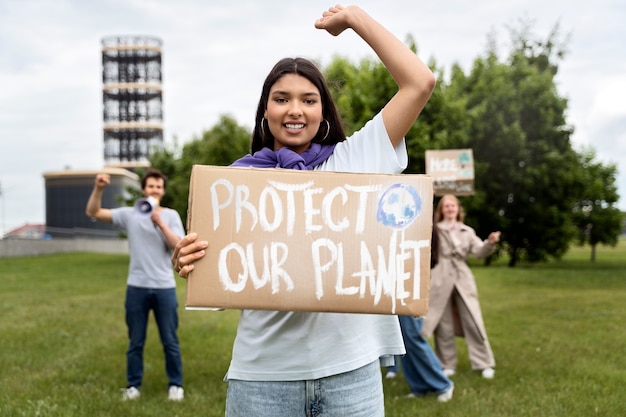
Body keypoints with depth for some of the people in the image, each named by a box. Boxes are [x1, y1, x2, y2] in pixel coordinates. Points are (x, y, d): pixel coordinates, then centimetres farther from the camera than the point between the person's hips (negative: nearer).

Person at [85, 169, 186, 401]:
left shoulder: (171, 216, 3)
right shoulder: (129, 215, 3)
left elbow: (178, 246, -10)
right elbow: (93, 212, -2)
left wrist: (160, 222, -18)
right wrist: (99, 188, -17)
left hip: (164, 288, 0)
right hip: (137, 287, 1)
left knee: (170, 341, 6)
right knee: (135, 341, 9)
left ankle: (175, 385, 19)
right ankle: (133, 385, 22)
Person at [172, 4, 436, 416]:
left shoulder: (355, 160, 5)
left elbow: (421, 82, -1)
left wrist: (354, 17, 3)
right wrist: (190, 265, -17)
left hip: (350, 367, 0)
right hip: (264, 374, 0)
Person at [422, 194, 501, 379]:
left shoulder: (467, 231, 13)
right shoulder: (434, 230, 5)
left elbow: (479, 251, 4)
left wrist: (490, 243, -17)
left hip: (463, 280, 2)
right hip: (441, 280, -2)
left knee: (473, 322, -1)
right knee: (444, 325, 4)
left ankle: (484, 364, 8)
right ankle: (447, 365, 16)